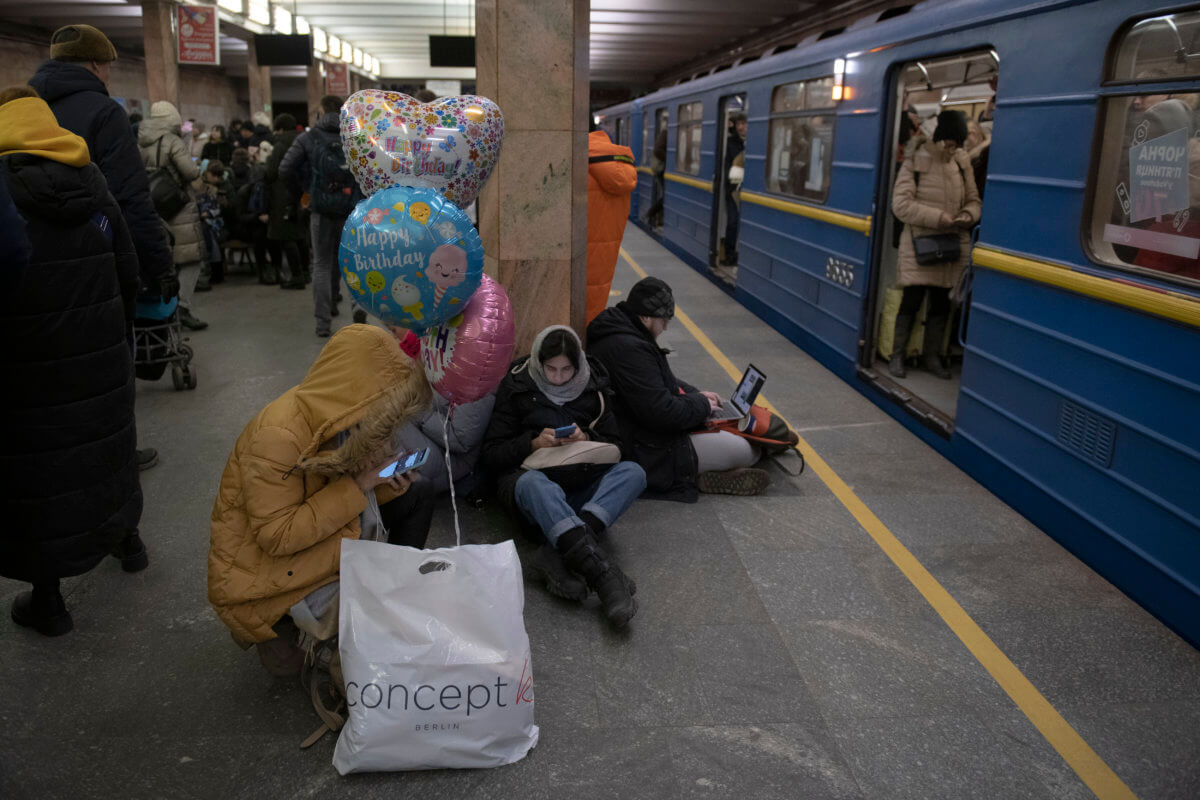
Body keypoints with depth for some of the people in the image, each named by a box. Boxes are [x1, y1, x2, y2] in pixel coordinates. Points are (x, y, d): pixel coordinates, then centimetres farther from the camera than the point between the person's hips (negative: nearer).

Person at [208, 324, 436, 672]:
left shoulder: (331, 415, -5)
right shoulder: (276, 437, -30)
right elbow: (276, 537, -29)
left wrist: (386, 484, -14)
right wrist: (357, 485, -30)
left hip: (319, 537, 8)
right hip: (262, 563, -8)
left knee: (416, 497, 2)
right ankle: (277, 627, 4)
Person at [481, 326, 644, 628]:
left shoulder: (592, 388, 12)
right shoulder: (516, 388, 4)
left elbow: (614, 446, 13)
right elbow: (492, 455, 1)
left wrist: (586, 439, -8)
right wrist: (533, 444, -16)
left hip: (581, 484, 3)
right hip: (534, 476, -3)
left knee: (633, 473, -25)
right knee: (533, 484, -40)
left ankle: (555, 556, -42)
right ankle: (603, 573, -53)